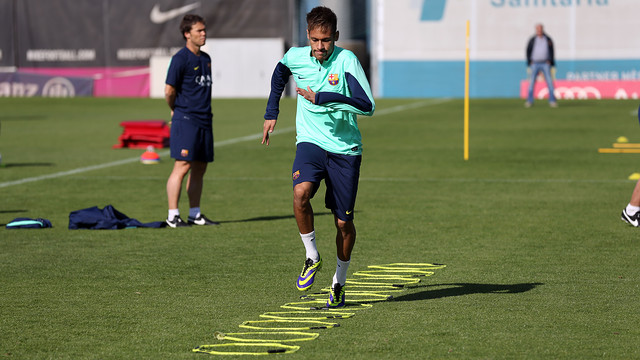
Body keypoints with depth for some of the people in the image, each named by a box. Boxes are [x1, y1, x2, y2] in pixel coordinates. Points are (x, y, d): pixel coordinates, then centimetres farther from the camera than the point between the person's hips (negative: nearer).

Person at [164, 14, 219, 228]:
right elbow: (169, 91, -9)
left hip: (204, 120, 8)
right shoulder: (180, 59, -9)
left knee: (199, 168, 9)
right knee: (182, 166, -10)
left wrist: (205, 111, 15)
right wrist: (177, 111, 5)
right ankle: (173, 216, -6)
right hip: (186, 120, -8)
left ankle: (195, 214, 16)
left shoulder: (206, 59, 16)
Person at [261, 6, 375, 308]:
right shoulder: (295, 57, -1)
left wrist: (322, 97, -27)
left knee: (343, 223, 3)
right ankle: (312, 257, -8)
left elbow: (367, 105, -24)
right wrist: (271, 113, 22)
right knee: (300, 193, -28)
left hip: (345, 149, -2)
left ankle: (339, 282, 25)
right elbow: (279, 73, 25)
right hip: (310, 142, 2)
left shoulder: (346, 60, -14)